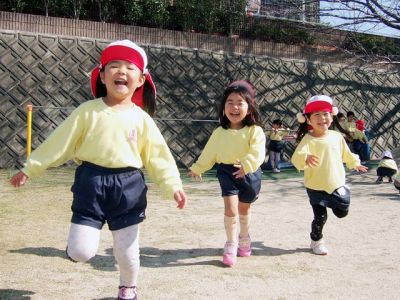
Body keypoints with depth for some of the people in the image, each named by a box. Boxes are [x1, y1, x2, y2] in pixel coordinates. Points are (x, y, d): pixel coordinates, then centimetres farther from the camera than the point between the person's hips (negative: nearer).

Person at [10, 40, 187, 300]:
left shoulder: (142, 119, 0)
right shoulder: (88, 111, -2)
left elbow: (158, 156, 1)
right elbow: (59, 142, 1)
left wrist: (173, 186, -9)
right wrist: (30, 169, 1)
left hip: (128, 186, 1)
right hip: (92, 183, -1)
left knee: (127, 250, 11)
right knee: (80, 252, -6)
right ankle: (83, 238, 31)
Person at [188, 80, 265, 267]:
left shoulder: (255, 131, -12)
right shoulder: (219, 132, -1)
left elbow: (257, 153, -26)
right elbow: (208, 153, 12)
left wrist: (246, 165, -44)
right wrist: (197, 168, 20)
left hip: (249, 174, -1)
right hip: (227, 173, 1)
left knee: (244, 210, 17)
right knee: (231, 208, -13)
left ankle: (244, 240, 43)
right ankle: (231, 245, 3)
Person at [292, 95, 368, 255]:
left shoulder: (337, 136, -1)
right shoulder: (308, 139, -17)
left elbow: (346, 153, 17)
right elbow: (296, 157, -31)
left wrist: (355, 163, 25)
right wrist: (305, 158, -51)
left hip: (337, 184, 4)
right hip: (316, 187, -4)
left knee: (342, 212, 14)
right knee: (320, 217, 2)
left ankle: (333, 203, 49)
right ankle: (316, 241, 27)